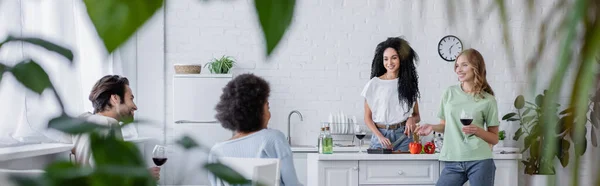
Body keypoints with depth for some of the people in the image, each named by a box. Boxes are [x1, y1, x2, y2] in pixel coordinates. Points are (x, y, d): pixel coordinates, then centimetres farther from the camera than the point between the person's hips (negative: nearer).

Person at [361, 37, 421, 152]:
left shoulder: (408, 83, 10)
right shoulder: (374, 84, 2)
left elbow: (417, 115, 17)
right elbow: (367, 118, 3)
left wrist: (412, 119, -5)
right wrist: (380, 136, -10)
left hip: (403, 136, 1)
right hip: (380, 135, -1)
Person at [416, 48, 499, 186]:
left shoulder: (487, 100, 1)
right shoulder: (450, 93, 7)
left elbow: (494, 138, 6)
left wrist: (478, 131, -12)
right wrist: (433, 127, -3)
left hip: (479, 162, -2)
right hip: (453, 162, 2)